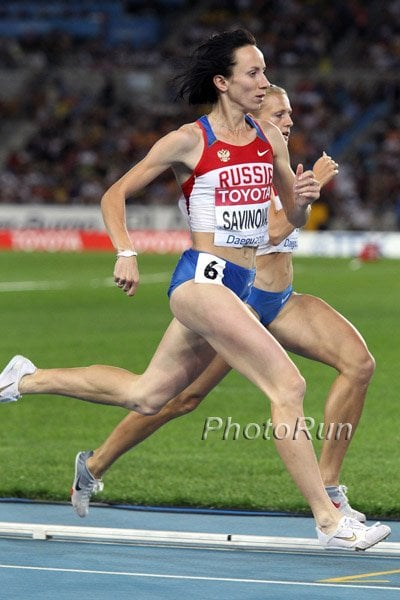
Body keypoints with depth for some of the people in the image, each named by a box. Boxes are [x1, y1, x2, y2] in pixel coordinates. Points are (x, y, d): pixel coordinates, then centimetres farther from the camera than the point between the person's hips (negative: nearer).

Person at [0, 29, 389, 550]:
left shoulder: (270, 139, 10)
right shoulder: (189, 141, -7)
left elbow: (294, 219, 19)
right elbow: (114, 195, 1)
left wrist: (303, 197, -4)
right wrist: (126, 254, -13)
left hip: (237, 286, 8)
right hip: (203, 278, -8)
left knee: (145, 395, 17)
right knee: (288, 386, -17)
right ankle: (329, 521, -15)